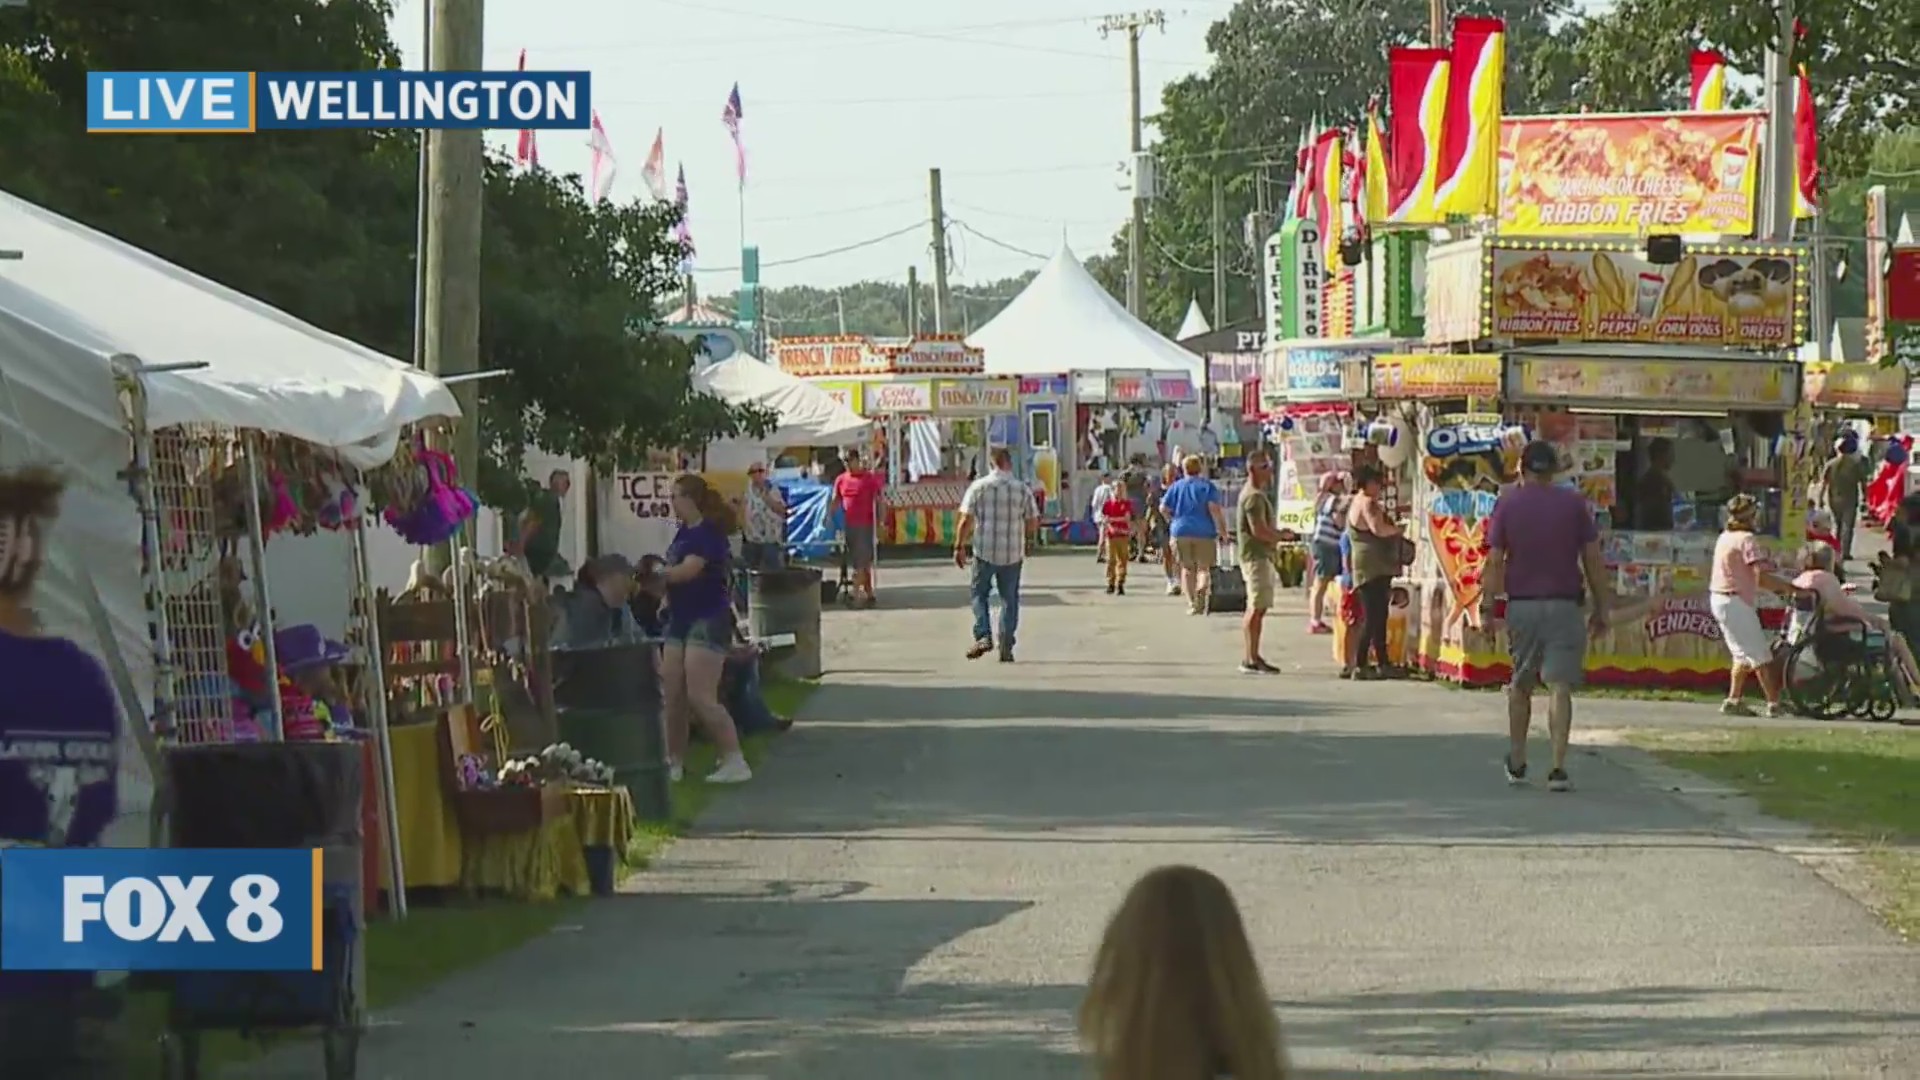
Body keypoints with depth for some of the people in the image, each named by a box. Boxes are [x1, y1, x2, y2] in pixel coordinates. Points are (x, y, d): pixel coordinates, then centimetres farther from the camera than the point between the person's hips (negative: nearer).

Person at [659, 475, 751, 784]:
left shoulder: (708, 533, -14)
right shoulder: (683, 532, 13)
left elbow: (687, 570, -23)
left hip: (708, 620, -9)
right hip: (680, 620, 9)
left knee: (701, 698, -14)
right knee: (673, 696, 8)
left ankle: (735, 762, -10)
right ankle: (674, 763, 17)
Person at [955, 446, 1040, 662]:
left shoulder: (978, 487, -3)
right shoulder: (1021, 489, -1)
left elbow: (966, 520, -6)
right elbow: (1033, 523, 2)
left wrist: (959, 547, 1)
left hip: (984, 551, -1)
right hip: (1013, 553, 1)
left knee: (980, 594, 13)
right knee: (1009, 599, 10)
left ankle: (983, 635, -6)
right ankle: (1006, 648, 7)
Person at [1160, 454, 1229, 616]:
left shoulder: (1176, 486, 7)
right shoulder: (1207, 486, 0)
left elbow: (1164, 508, 3)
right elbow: (1214, 508, -12)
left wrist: (1173, 521, 20)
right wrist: (1222, 529, -7)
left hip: (1180, 531, 2)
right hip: (1204, 532, -2)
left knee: (1187, 568, 10)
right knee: (1204, 567, 5)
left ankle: (1191, 603, 2)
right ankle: (1201, 589, -25)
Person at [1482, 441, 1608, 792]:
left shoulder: (1507, 503, 2)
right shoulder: (1574, 503, 2)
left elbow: (1494, 561, -2)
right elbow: (1593, 560, 2)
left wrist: (1487, 606, 3)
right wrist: (1600, 608, 8)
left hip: (1520, 605, 1)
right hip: (1563, 605, -1)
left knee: (1520, 685, 17)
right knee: (1560, 686, -5)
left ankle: (1517, 763, 25)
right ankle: (1558, 767, -16)